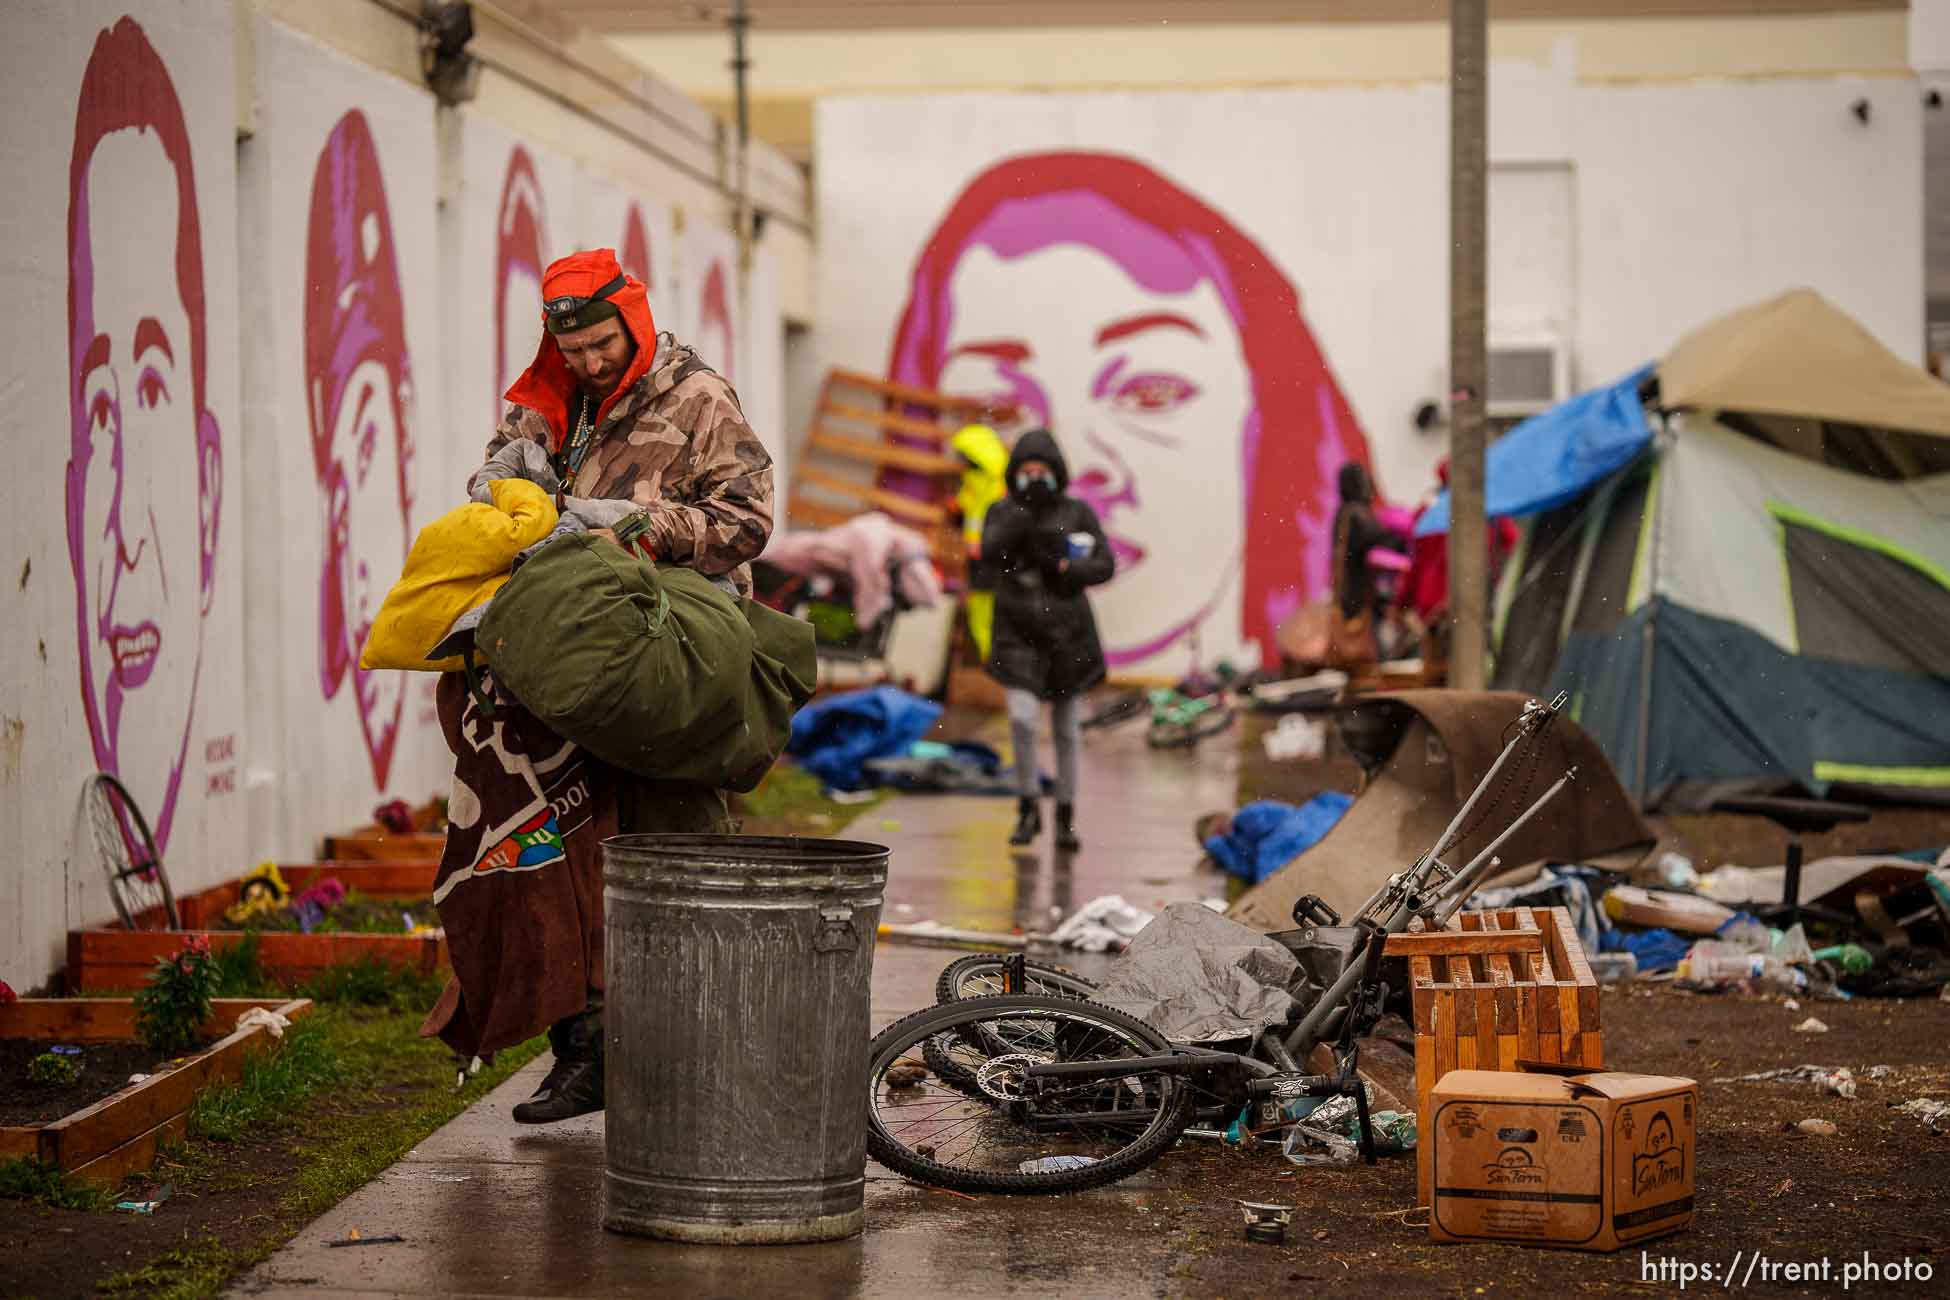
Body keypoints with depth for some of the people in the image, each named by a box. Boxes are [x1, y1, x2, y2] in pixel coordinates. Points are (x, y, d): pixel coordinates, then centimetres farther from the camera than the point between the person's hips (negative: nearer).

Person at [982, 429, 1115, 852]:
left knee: (1067, 729, 8)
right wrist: (1026, 509, -25)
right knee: (1022, 719, -17)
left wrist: (1066, 570, -22)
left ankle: (1065, 817, 23)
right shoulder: (1002, 512, 0)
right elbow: (992, 553, -18)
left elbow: (1105, 565, -4)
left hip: (1066, 632, 1)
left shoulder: (1078, 513, 0)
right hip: (1019, 631, -1)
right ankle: (1028, 809, 1)